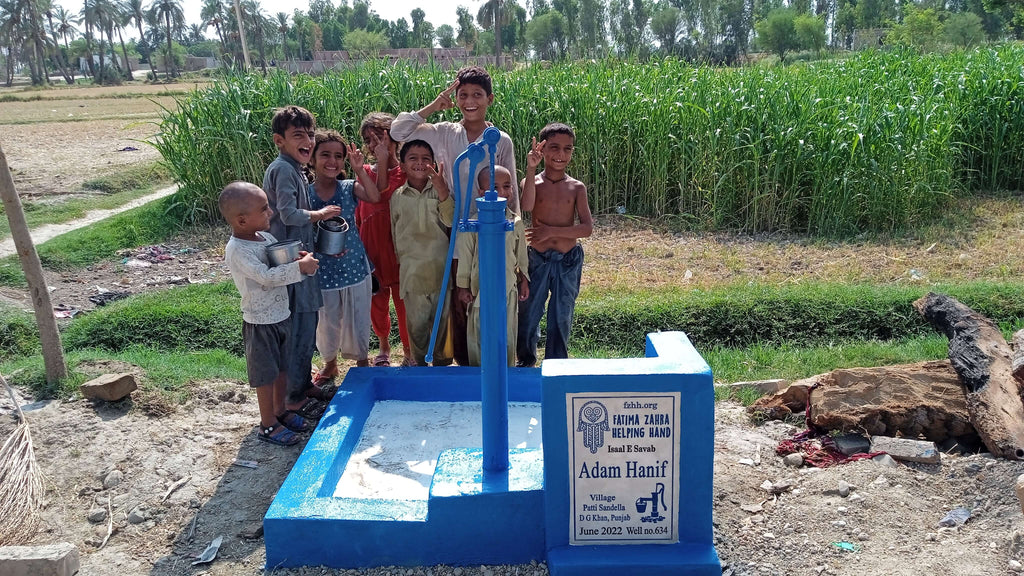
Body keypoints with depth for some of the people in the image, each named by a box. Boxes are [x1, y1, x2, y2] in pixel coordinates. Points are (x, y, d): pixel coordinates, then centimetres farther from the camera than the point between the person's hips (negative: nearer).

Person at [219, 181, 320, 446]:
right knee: (266, 374, 5)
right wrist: (299, 267, -31)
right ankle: (268, 425, 19)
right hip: (260, 322, -8)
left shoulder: (266, 237, 3)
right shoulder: (237, 250, -22)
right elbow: (267, 276, -31)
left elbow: (285, 263, 12)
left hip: (282, 315, 8)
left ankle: (280, 411, 38)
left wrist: (300, 259, -9)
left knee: (282, 368, 20)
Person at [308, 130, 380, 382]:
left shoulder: (350, 188, -5)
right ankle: (330, 363, 40)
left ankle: (362, 361, 35)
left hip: (354, 266, 0)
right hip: (322, 271, 0)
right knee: (326, 322, 15)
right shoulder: (305, 193, -6)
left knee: (357, 320, 11)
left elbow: (375, 197, -24)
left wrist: (360, 170, -31)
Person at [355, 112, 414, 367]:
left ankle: (408, 351, 22)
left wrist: (384, 161, -21)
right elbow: (359, 212, 10)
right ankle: (384, 348, 36)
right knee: (376, 301, 14)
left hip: (398, 244, -4)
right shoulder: (365, 173, 7)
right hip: (371, 246, 5)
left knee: (403, 300, 4)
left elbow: (385, 196, -22)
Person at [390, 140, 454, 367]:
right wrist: (402, 261, 13)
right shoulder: (398, 197, 4)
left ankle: (442, 361, 27)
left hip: (440, 268, -1)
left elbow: (450, 221, -14)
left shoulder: (439, 190, 0)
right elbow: (395, 234, 13)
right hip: (412, 269, 1)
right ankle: (419, 362, 24)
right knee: (416, 322, 7)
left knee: (441, 318, 9)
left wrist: (442, 191, -27)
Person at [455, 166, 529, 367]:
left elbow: (521, 255, 12)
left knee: (508, 334, 13)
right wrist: (463, 286, -4)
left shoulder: (516, 223, 1)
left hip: (508, 289, 3)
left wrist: (524, 280, 15)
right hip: (481, 289, -3)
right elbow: (464, 256, -6)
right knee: (478, 334, 7)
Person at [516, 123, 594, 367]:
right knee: (528, 314, 8)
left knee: (561, 317, 12)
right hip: (537, 259, -1)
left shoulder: (577, 188, 1)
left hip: (568, 261, 1)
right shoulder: (533, 181, -3)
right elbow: (527, 206, -26)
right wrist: (531, 169, -30)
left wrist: (551, 231, -17)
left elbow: (587, 227, -8)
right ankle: (525, 361, 29)